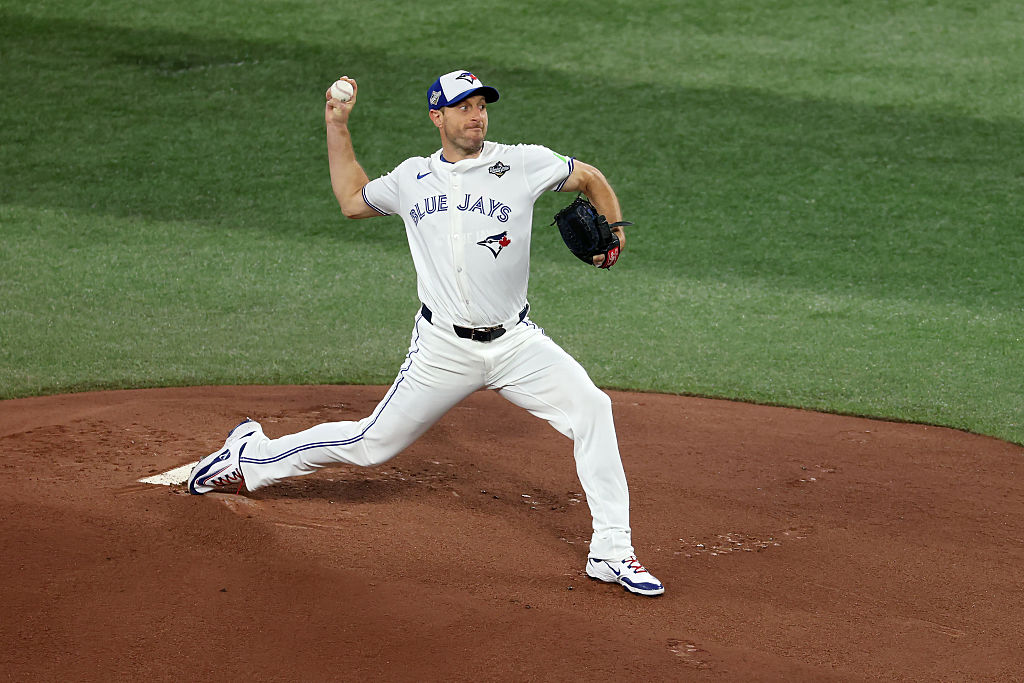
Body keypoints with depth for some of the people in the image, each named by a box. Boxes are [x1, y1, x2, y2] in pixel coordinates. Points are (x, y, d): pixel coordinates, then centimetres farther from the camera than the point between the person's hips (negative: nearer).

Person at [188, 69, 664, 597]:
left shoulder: (523, 164, -1)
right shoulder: (412, 178, 8)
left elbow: (591, 179, 12)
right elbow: (352, 200, 24)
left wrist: (611, 231, -4)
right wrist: (337, 127, 20)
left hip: (516, 343, 0)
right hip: (443, 350, 0)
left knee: (591, 408, -21)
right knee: (373, 443, 2)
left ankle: (611, 552, -14)